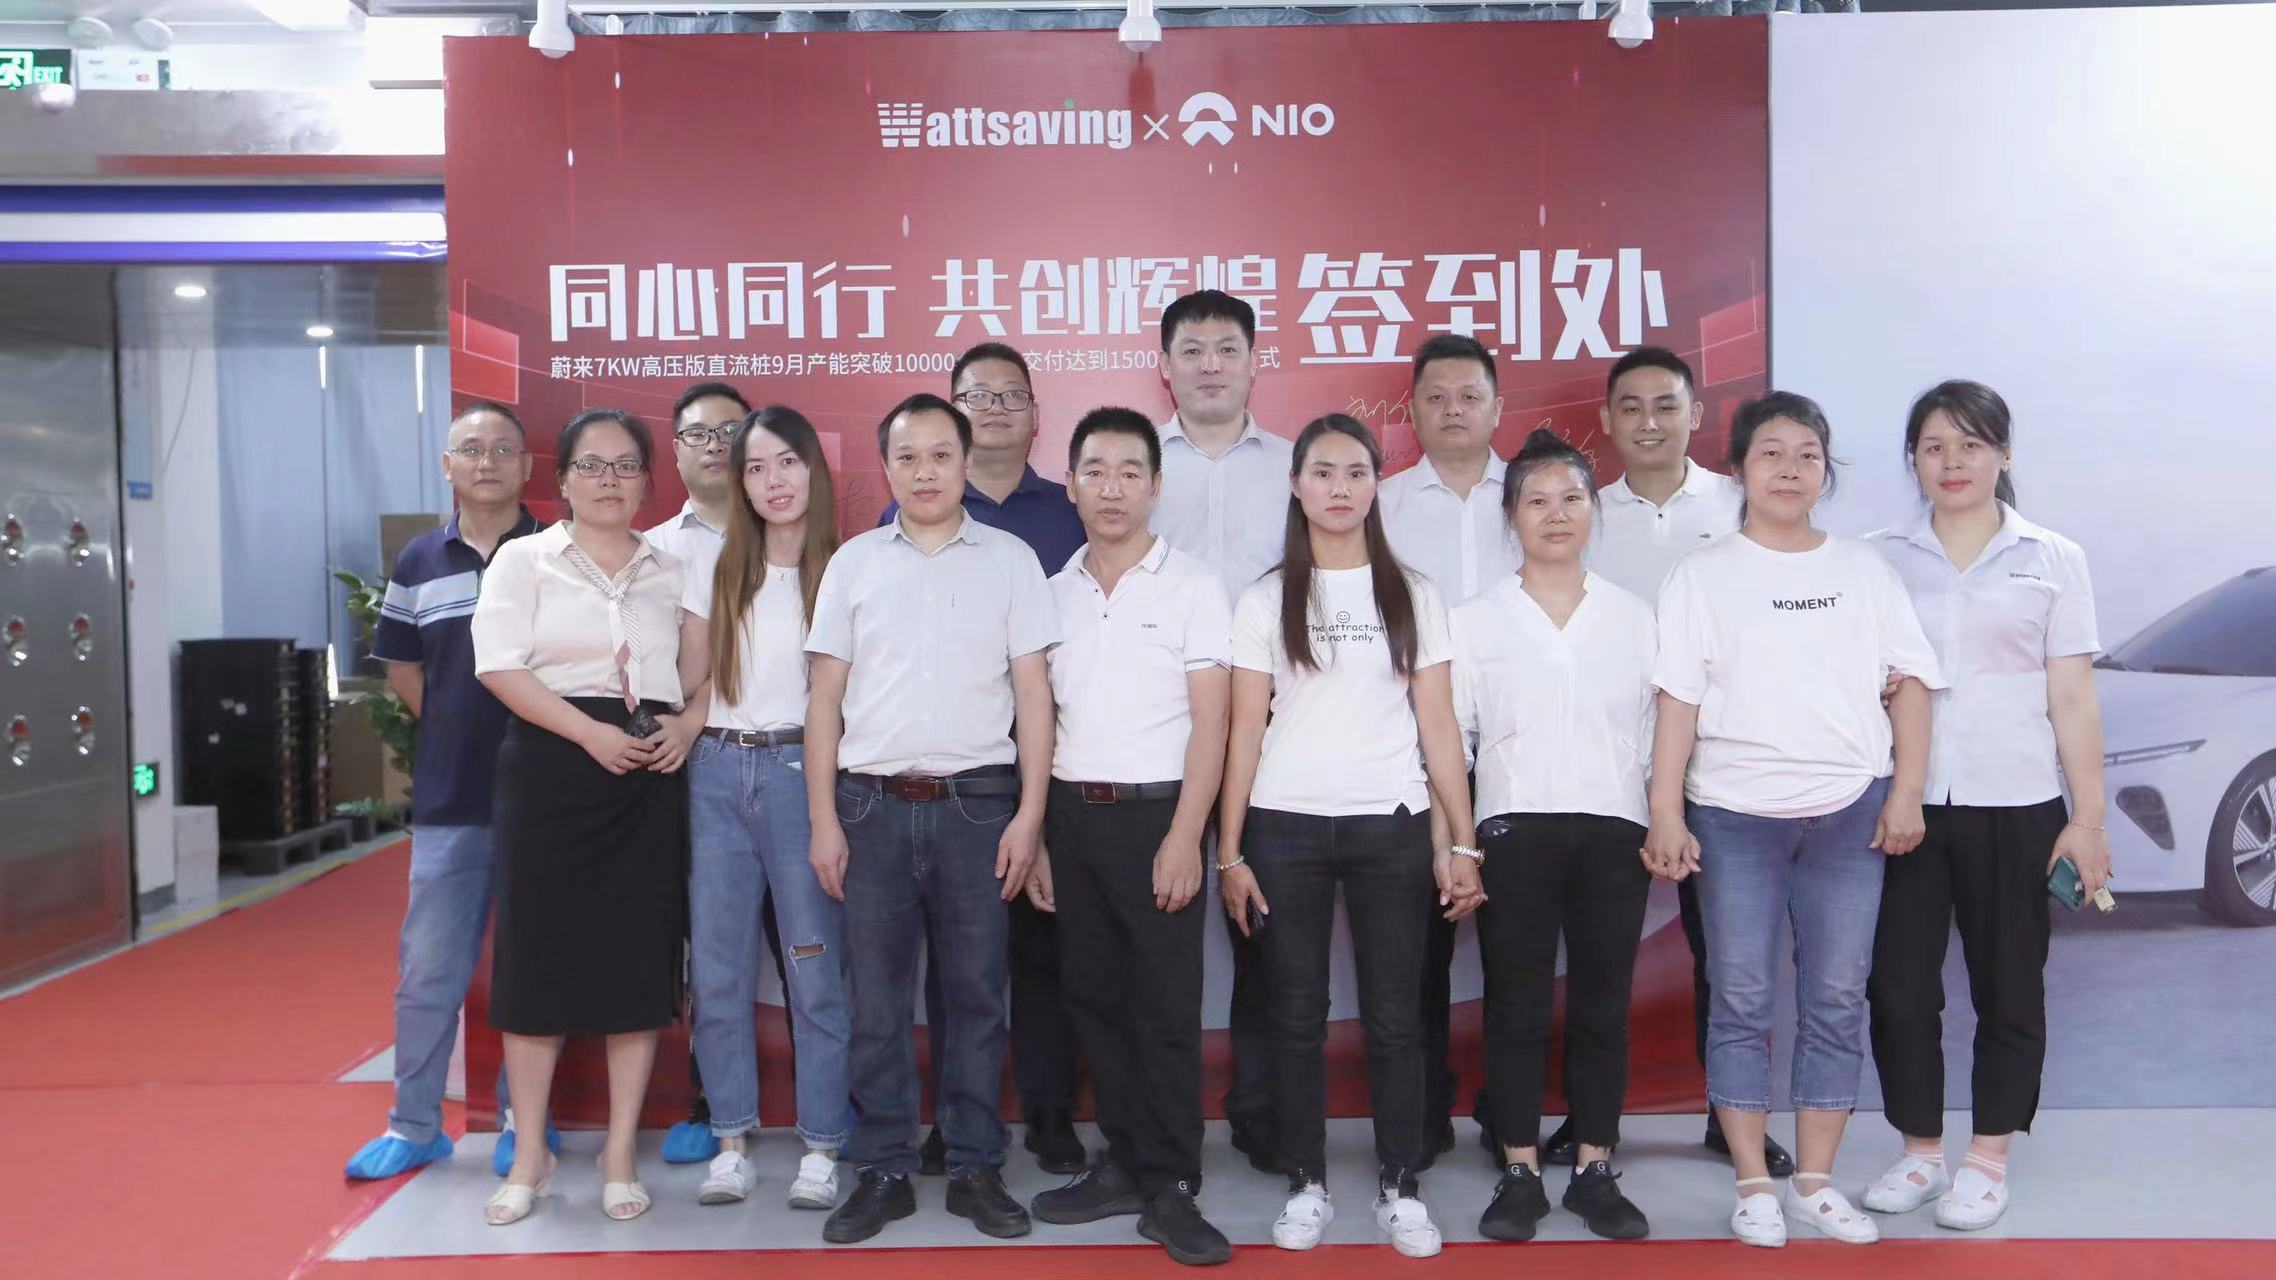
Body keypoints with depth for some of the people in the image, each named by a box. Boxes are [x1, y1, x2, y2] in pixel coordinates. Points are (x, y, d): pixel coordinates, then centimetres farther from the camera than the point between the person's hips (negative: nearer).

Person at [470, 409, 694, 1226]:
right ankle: (529, 1154, 15)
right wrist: (590, 733, -17)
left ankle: (620, 1154, 15)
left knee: (639, 959, 3)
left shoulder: (671, 571, 12)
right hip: (549, 769, -2)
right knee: (538, 954, 1)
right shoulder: (524, 559, 4)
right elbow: (500, 667, -7)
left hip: (648, 776, 2)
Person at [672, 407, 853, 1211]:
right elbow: (694, 681, 13)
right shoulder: (711, 564, 10)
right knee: (717, 971, 6)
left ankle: (821, 1147, 10)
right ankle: (732, 1141, 18)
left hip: (802, 772, -3)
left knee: (816, 971, -2)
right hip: (716, 775, 3)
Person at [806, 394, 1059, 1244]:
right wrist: (823, 819, 1)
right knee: (876, 997, 6)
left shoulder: (1009, 560, 5)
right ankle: (883, 1171, 17)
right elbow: (826, 697, 7)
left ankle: (975, 1167, 17)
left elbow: (1033, 694, 3)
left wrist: (1029, 814, -4)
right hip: (872, 803, 1)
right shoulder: (854, 563, 8)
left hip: (977, 802, -1)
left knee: (976, 992, 5)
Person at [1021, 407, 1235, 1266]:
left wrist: (1184, 838, -13)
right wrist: (1035, 836, 5)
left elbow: (1209, 722, -5)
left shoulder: (1191, 587, -1)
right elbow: (1040, 721, 11)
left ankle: (1169, 1189, 8)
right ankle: (1125, 1164, 22)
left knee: (1166, 1007, -1)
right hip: (1071, 814, 4)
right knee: (1094, 997, 10)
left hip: (1154, 812, -4)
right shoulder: (1053, 594, 10)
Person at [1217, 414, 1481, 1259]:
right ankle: (1306, 1186, 18)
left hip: (1392, 827, 0)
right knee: (1296, 1017, 6)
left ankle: (1399, 1187, 17)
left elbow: (1439, 728, 5)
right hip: (1285, 829, 0)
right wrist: (1229, 852, -3)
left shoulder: (1412, 596, 7)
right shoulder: (1265, 600, 5)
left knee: (1394, 1018, 4)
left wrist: (1461, 844, -1)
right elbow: (1244, 733, 3)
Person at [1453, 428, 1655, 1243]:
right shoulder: (1475, 621, 4)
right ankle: (1519, 1174, 12)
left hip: (1613, 830, 1)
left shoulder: (1634, 618, 9)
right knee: (1516, 1006, 2)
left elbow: (1657, 734, 10)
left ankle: (1596, 1173, 16)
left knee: (1602, 1006, 6)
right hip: (1514, 831, -1)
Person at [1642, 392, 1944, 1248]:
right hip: (1734, 814, -2)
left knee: (1836, 999, 5)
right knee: (1742, 1001, 2)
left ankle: (1815, 1181, 17)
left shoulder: (1863, 570, 11)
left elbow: (1910, 682, 9)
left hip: (1850, 811, 2)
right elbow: (1678, 701, -2)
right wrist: (1666, 815, -8)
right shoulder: (1703, 575, 3)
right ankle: (1754, 1186, 12)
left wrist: (1907, 790, -2)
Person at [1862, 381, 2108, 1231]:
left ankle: (1988, 1160, 22)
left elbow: (2073, 699, 3)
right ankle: (1919, 1152, 20)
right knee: (1898, 984, 3)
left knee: (2006, 986, 7)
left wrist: (2088, 818, 0)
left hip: (2015, 808, -1)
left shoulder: (2052, 560, 4)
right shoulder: (1882, 559, 6)